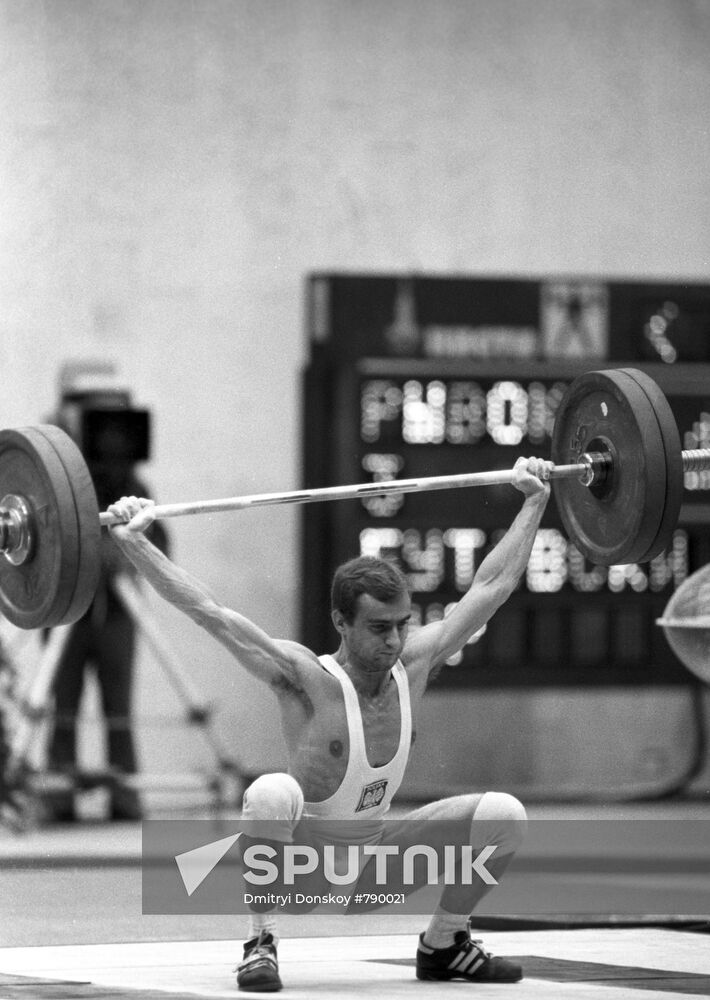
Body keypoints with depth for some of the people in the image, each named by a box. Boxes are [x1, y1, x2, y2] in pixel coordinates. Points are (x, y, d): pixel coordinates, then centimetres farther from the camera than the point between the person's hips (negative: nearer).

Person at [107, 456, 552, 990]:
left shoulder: (413, 665, -7)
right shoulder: (307, 680, -22)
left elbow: (492, 585, 3)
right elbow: (209, 612, -28)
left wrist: (534, 498, 8)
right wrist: (132, 541, -34)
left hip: (372, 873, 5)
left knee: (503, 814, -13)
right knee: (272, 793, -38)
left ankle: (443, 945, 7)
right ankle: (261, 943, -22)